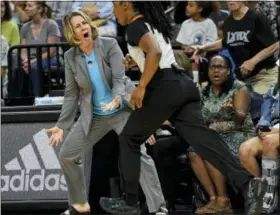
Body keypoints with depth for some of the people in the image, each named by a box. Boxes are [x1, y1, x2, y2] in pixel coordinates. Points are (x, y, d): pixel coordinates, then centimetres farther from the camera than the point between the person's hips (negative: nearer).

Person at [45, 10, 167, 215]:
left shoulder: (109, 45, -14)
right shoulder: (71, 56, -5)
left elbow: (119, 79, -20)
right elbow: (72, 94, 1)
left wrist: (117, 99, -42)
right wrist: (61, 126, -4)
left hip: (123, 110, -4)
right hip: (93, 115, 4)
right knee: (67, 155, 3)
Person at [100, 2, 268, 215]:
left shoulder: (135, 26, -4)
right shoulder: (153, 23, 25)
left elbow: (155, 52, -22)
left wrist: (141, 87, -20)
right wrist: (136, 59, 30)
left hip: (164, 87, -8)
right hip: (183, 83, 8)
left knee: (129, 140, 10)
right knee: (201, 137, -7)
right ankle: (247, 182, -27)